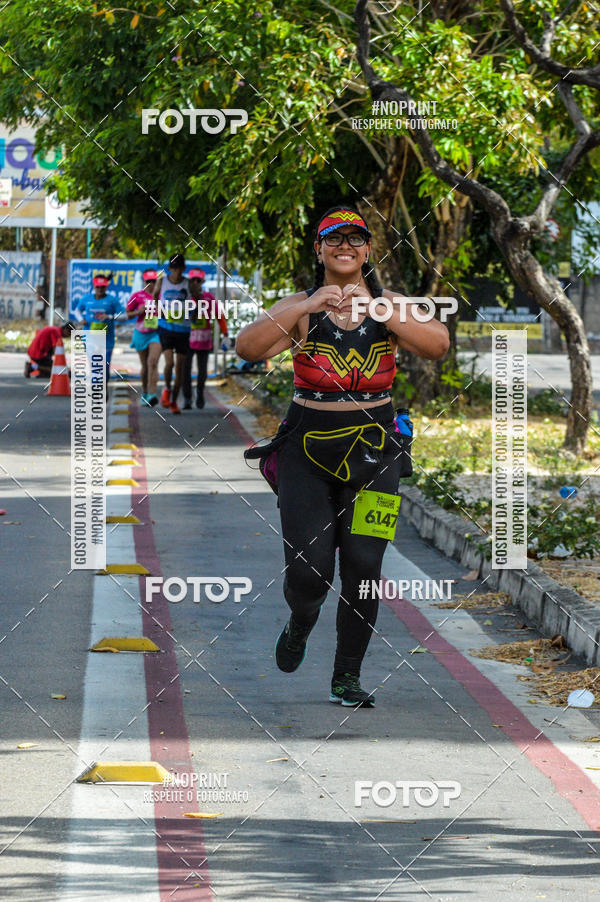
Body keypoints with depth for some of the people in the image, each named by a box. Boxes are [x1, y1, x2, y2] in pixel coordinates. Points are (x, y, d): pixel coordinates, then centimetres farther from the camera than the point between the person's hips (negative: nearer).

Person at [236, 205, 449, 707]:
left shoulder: (391, 306, 3)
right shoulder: (300, 309, -1)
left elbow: (437, 346, -14)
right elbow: (249, 348, -17)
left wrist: (379, 310, -24)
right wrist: (308, 307, -27)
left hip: (373, 450, 1)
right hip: (308, 448, -1)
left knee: (363, 567, -5)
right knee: (308, 571, -8)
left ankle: (347, 678, 10)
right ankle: (300, 625, 28)